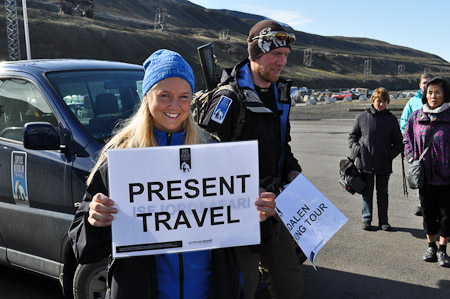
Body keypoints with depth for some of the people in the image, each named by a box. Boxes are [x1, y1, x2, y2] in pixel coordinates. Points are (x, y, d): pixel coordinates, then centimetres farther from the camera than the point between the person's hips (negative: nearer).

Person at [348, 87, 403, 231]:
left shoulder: (391, 119, 3)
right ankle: (366, 220, 19)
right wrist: (356, 148, -6)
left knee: (383, 193, 11)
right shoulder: (362, 117, 0)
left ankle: (383, 221, 21)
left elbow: (399, 142, 9)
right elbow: (352, 136, 10)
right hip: (365, 163, -1)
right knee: (367, 192, 8)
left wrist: (391, 153, -6)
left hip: (384, 164, 1)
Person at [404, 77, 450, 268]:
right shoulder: (416, 117, 3)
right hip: (424, 175, 3)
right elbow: (407, 139, 14)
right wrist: (411, 158, 1)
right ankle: (431, 246, 29)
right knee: (428, 212, 13)